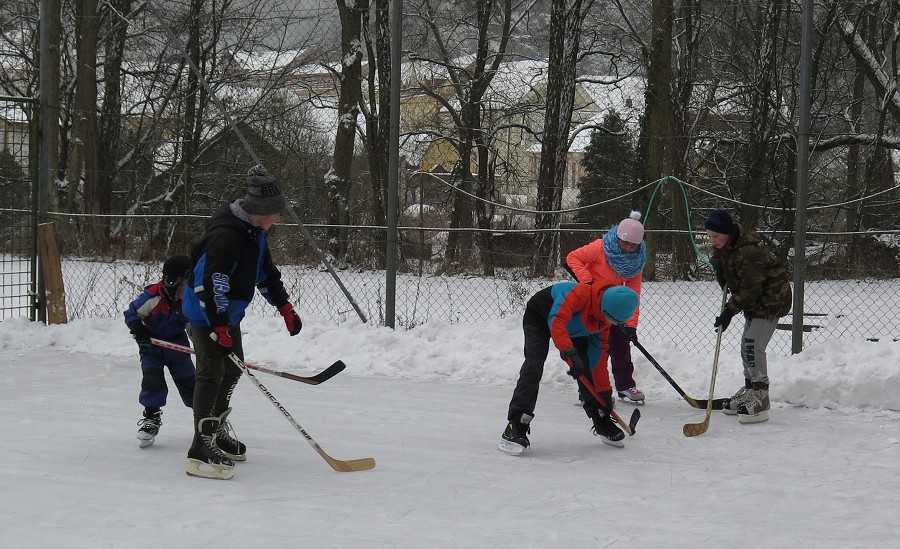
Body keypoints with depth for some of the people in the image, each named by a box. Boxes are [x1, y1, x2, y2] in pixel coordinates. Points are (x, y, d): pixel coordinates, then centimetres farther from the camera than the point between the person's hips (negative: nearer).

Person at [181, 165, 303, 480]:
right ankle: (202, 451, -15)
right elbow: (208, 282, -33)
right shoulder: (226, 235, -28)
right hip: (206, 313, -10)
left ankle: (217, 430, 36)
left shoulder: (255, 232, 5)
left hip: (228, 313, 10)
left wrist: (285, 308, 16)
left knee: (233, 369, 18)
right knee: (212, 374, -14)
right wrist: (220, 327, -33)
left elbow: (266, 271, 18)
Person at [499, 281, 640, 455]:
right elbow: (556, 320, -51)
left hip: (573, 328, 7)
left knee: (586, 369, 0)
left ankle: (603, 423, 14)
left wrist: (604, 391, -4)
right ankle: (515, 426, -24)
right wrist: (569, 352, -62)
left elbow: (598, 356, -5)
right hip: (539, 317, -7)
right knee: (534, 366, -22)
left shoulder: (605, 319, -14)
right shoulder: (582, 293, -39)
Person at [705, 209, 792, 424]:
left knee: (754, 346, -16)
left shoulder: (749, 251, -30)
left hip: (771, 299, -10)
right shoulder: (724, 247, 0)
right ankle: (750, 390, 26)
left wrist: (730, 310, -25)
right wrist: (723, 278, 1)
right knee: (747, 345, 14)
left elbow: (750, 288, -29)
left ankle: (760, 400, -13)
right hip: (755, 301, 10)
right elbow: (721, 264, 22)